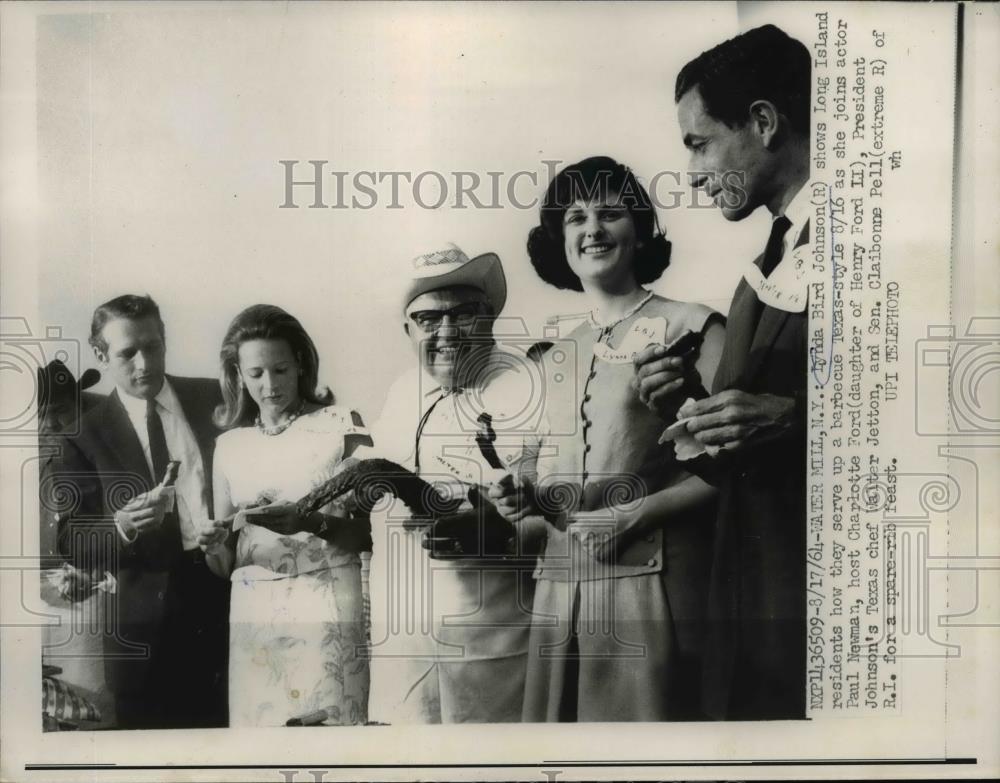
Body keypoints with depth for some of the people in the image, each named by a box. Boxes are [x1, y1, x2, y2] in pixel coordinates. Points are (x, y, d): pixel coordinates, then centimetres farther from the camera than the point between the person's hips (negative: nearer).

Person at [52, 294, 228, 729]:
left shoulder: (216, 399, 4)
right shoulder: (86, 435, 0)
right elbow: (71, 542, -2)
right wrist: (121, 527, -22)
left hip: (235, 593, 1)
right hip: (150, 621, -1)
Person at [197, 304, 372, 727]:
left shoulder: (340, 425, -1)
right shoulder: (230, 444, 10)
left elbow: (371, 529, -4)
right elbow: (224, 565, 13)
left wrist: (309, 522, -19)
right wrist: (213, 544, -9)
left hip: (328, 604, -3)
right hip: (254, 612, 3)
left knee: (326, 722, -2)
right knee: (256, 719, 8)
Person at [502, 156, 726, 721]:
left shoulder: (690, 326, -2)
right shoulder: (557, 356, 15)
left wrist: (639, 512, -15)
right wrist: (528, 498, 3)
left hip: (653, 577, -5)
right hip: (562, 584, 5)